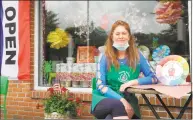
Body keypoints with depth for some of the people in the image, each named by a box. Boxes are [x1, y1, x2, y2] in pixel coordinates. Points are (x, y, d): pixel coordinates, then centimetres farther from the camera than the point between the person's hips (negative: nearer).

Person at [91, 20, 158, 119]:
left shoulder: (137, 56, 7)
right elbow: (100, 86, -7)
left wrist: (133, 82, -12)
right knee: (118, 105, -37)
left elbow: (153, 77, 5)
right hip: (105, 100, 0)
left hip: (127, 101, 1)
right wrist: (121, 100, -21)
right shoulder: (104, 57, 1)